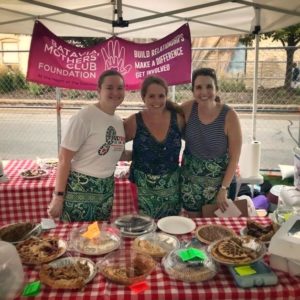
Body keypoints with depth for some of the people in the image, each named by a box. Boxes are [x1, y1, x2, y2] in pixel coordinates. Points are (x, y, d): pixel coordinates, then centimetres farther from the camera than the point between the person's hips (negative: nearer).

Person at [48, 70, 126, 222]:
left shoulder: (119, 121, 6)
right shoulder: (84, 117, -16)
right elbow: (64, 158, -17)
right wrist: (58, 196, -18)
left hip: (107, 189, 7)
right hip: (79, 188, -7)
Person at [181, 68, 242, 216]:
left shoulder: (229, 116, -19)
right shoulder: (188, 108, -13)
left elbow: (234, 157, -13)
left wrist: (224, 188, -11)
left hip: (218, 180, -2)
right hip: (190, 179, 2)